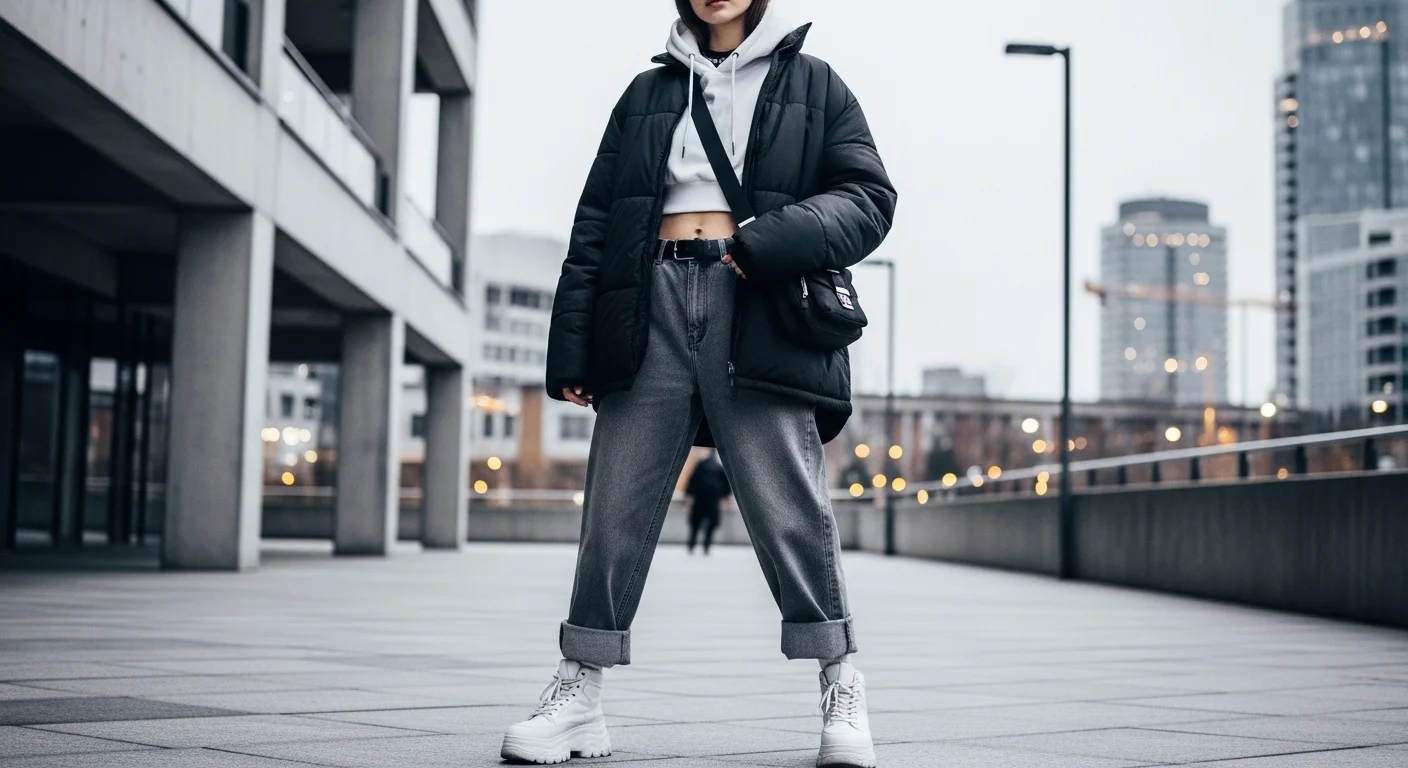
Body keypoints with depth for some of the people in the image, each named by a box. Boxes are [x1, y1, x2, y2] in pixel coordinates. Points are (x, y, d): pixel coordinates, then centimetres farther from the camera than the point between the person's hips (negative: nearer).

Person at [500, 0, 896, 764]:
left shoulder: (813, 85, 15)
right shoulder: (647, 92, 21)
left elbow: (867, 198, 5)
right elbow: (594, 223, 16)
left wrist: (771, 243, -13)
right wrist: (571, 345, 6)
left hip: (759, 314, -2)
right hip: (651, 307, 3)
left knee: (789, 510, -7)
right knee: (615, 509, 1)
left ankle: (842, 694, 4)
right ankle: (578, 697, 8)